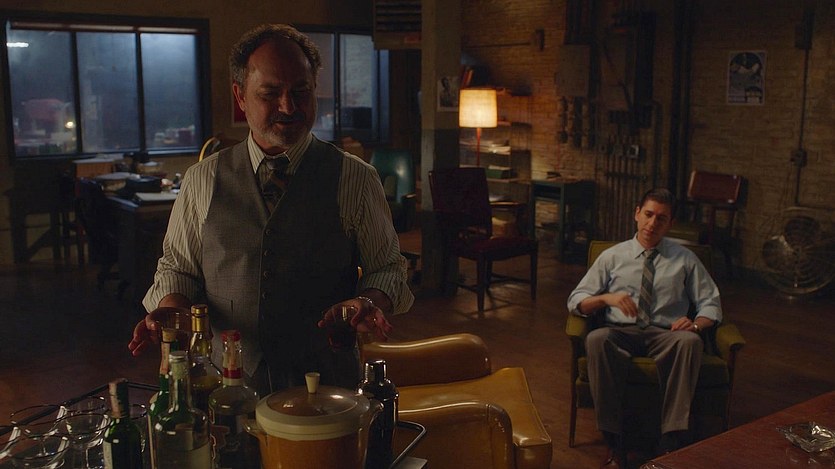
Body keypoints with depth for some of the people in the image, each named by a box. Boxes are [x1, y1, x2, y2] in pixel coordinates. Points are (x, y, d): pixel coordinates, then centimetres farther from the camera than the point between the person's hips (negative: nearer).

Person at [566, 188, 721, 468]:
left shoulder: (685, 260, 16)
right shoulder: (612, 257, 14)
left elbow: (711, 305, 14)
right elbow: (575, 302, 9)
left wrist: (696, 324, -9)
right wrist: (606, 298, -13)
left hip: (666, 336, 0)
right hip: (619, 333, 0)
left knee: (690, 341, -36)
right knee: (596, 339, -36)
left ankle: (670, 442, -34)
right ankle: (614, 443, -31)